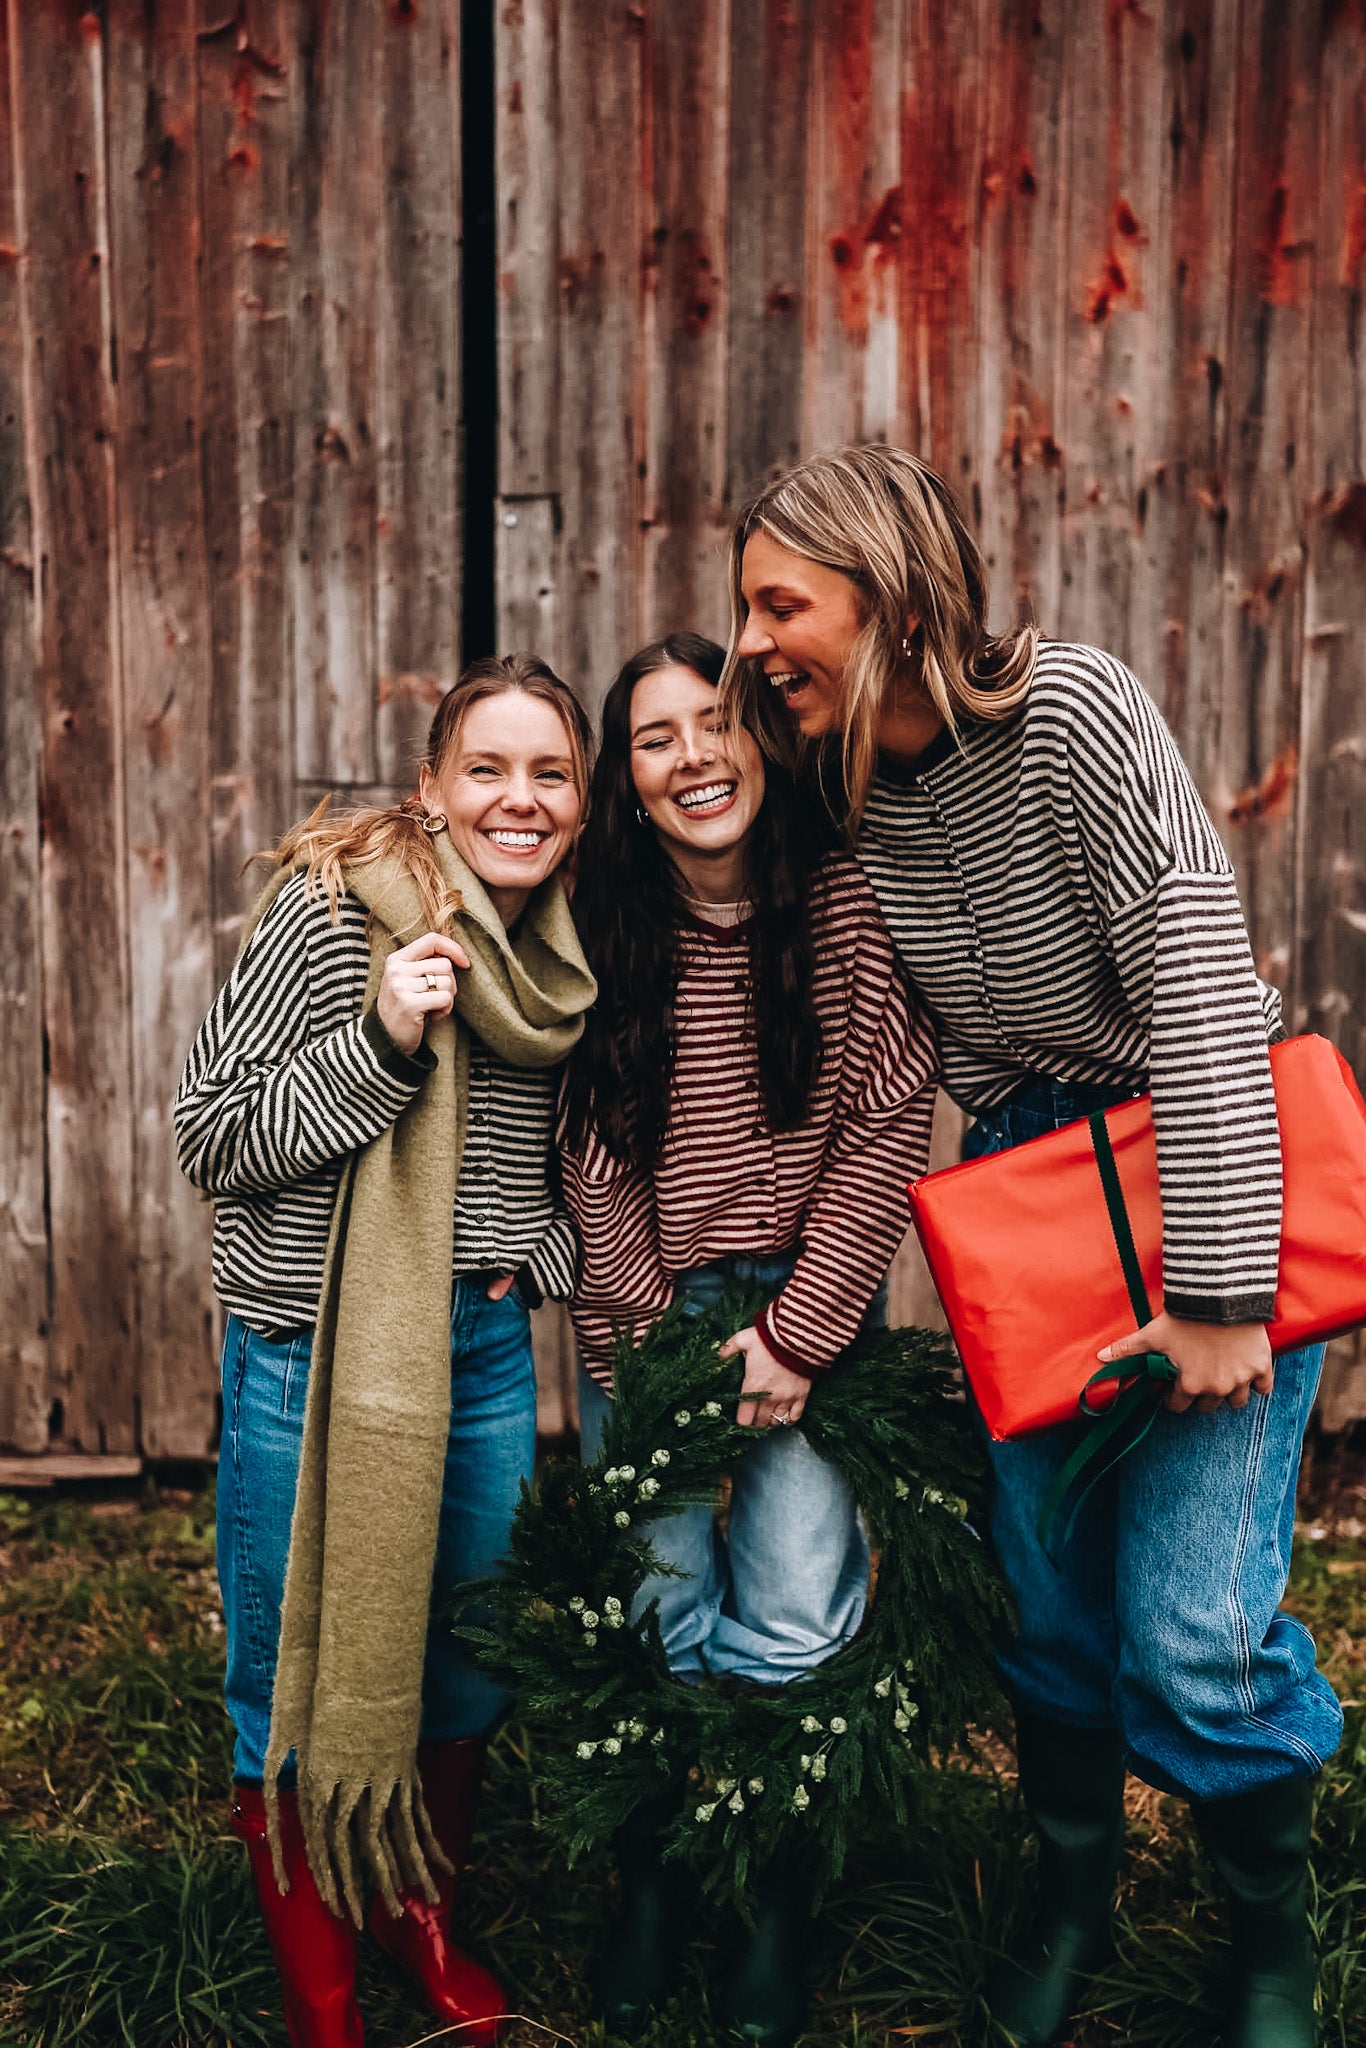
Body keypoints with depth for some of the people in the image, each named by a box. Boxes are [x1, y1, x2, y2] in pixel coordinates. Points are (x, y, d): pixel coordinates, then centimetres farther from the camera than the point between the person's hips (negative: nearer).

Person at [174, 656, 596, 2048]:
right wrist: (381, 1042, -24)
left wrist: (534, 1250, 4)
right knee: (302, 1679, 7)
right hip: (315, 1347, -5)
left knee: (471, 1662, 18)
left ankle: (430, 1927, 43)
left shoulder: (568, 950, 3)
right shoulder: (333, 911, -14)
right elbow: (209, 1133, -13)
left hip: (487, 1344, 5)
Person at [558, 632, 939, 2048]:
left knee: (789, 1633, -8)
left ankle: (778, 1899, 20)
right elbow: (594, 1157, -2)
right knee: (661, 1624, -1)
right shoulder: (601, 924, -3)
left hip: (810, 1301, -1)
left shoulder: (845, 900, -7)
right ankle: (649, 1878, 28)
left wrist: (796, 1334, -11)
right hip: (645, 1312, 1)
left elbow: (888, 1125, -7)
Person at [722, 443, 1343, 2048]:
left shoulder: (1071, 717, -20)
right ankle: (1073, 1897, 36)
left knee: (1192, 1634, -7)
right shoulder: (840, 774, -1)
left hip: (1205, 1171, -5)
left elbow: (1200, 990, -25)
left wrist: (1218, 1295, -25)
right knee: (1044, 1596, 10)